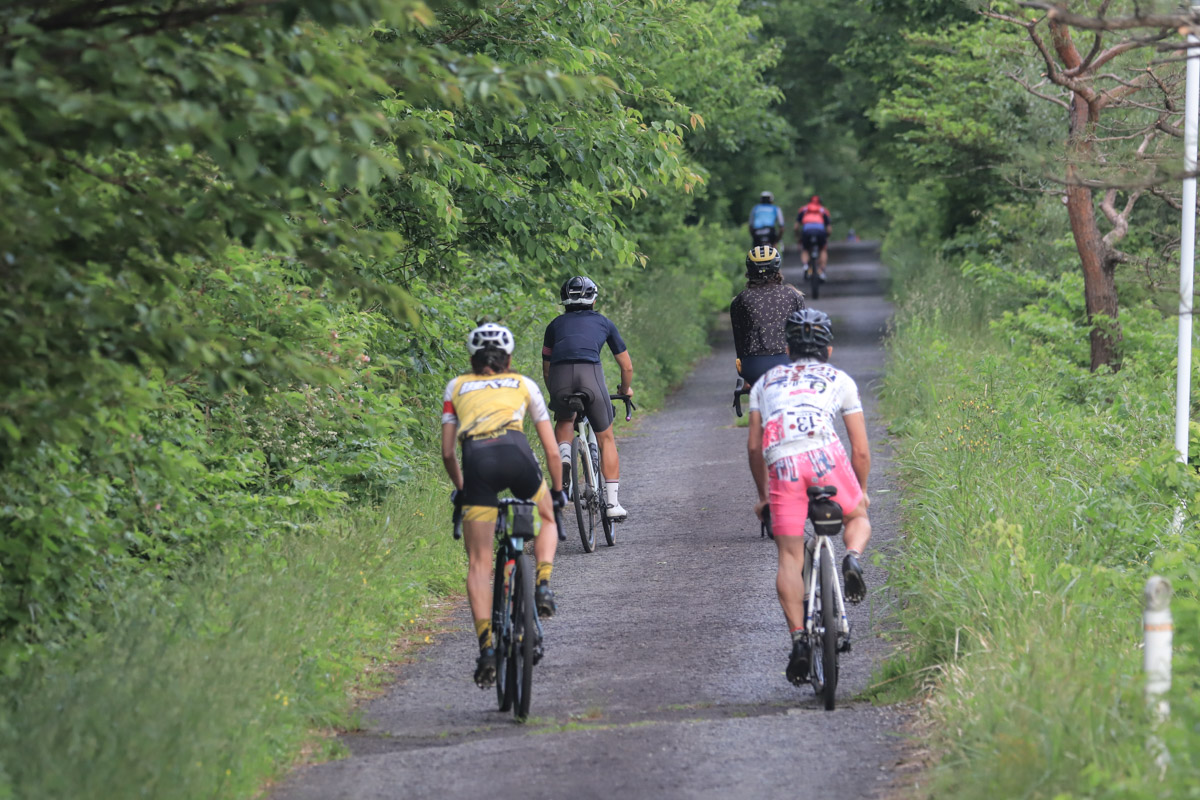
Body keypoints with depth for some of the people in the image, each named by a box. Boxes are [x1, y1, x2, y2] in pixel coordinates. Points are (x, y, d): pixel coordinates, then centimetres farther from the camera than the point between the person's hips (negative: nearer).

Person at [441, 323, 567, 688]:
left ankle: (486, 645, -9)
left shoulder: (456, 387, 28)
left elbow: (447, 452, 24)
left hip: (476, 460, 0)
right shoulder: (523, 385, 27)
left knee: (479, 563, 5)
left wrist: (460, 489, 39)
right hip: (515, 452, 0)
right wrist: (558, 490, 41)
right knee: (545, 517, 32)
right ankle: (543, 585, 8)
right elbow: (551, 449, 27)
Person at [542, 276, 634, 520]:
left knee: (564, 421, 33)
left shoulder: (556, 324, 30)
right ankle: (612, 503, 12)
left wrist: (556, 394, 50)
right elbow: (627, 366, 34)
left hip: (560, 375, 1)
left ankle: (563, 454, 2)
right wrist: (625, 389, 53)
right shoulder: (603, 322, 28)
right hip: (591, 373, -1)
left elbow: (546, 370, 33)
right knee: (606, 439, 16)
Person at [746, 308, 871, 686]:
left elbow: (754, 446, 25)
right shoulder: (840, 380, 25)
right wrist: (862, 490, 40)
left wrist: (762, 495, 37)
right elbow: (860, 449, 23)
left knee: (789, 556, 4)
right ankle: (852, 559, -8)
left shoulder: (766, 382, 30)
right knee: (858, 517, 25)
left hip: (781, 464, 1)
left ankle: (798, 638, -8)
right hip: (824, 455, -1)